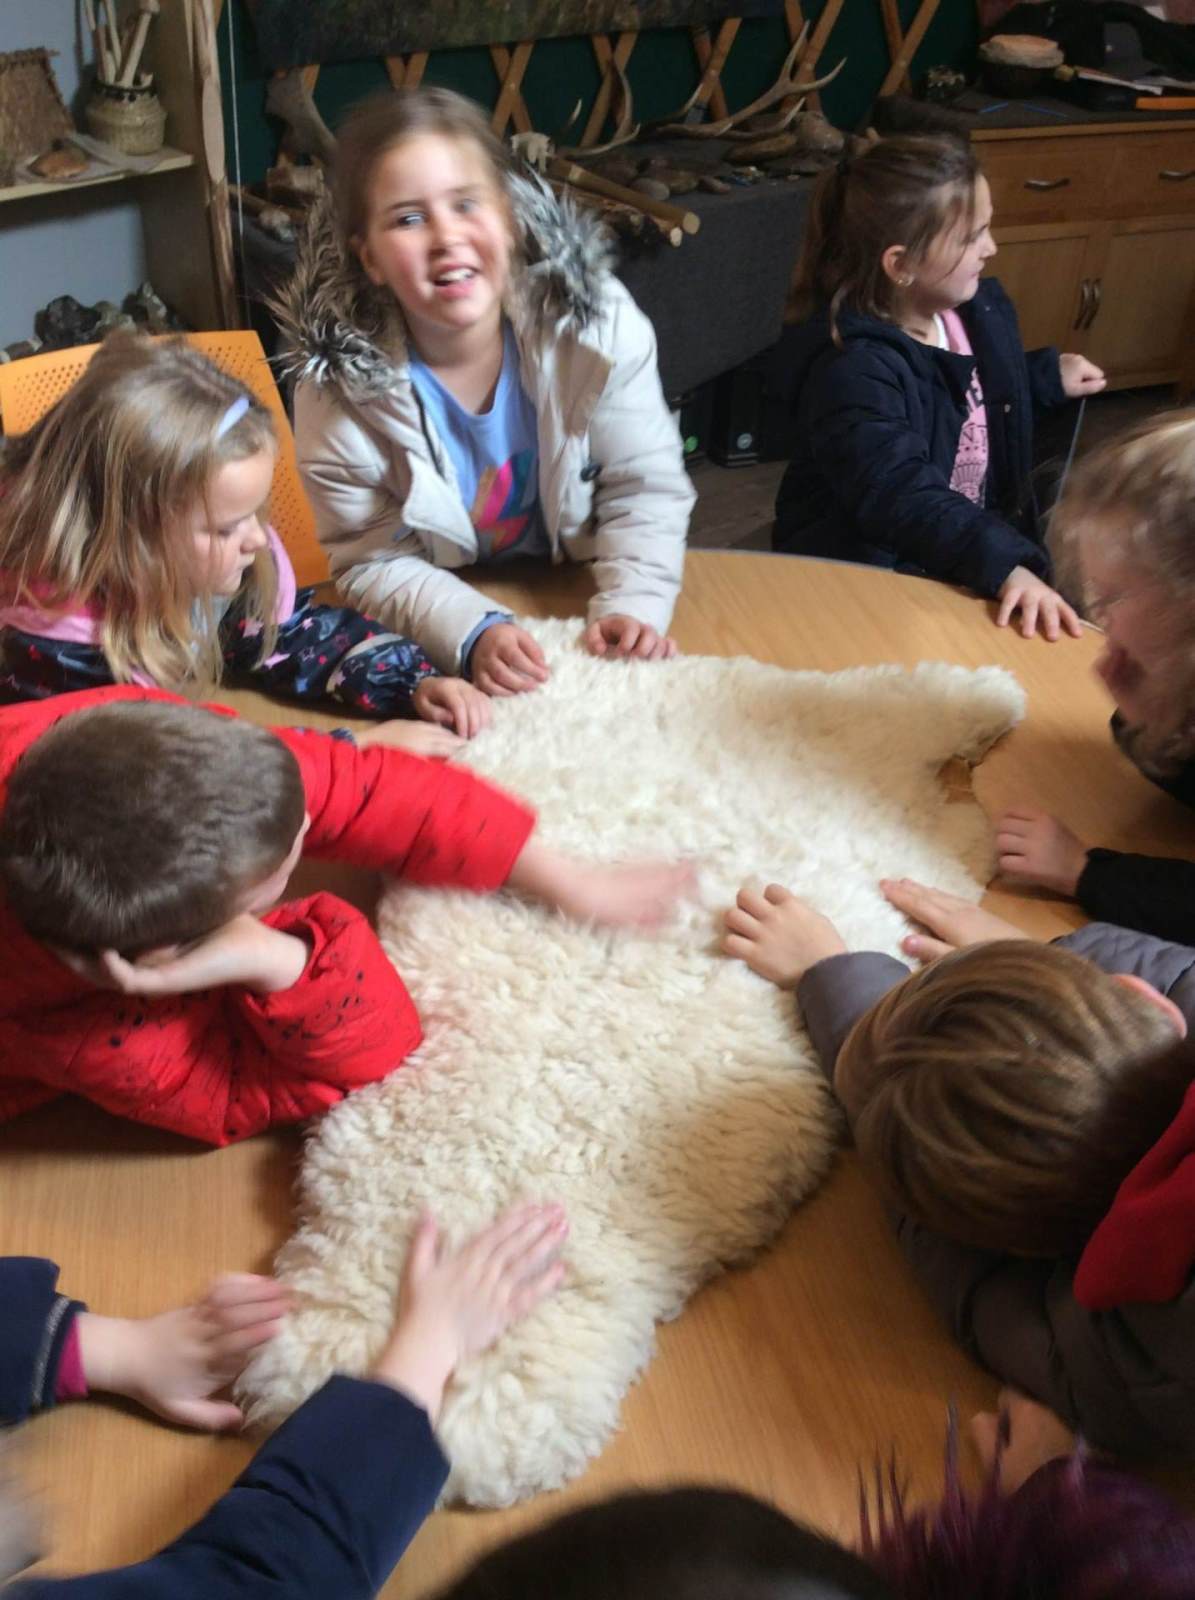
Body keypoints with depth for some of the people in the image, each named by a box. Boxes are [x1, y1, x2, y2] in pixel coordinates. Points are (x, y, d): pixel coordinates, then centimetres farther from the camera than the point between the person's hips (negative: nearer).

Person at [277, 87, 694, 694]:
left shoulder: (596, 321, -16)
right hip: (434, 641, 1)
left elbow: (644, 489, -9)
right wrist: (475, 633, -30)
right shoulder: (339, 375, -19)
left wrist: (631, 606, -26)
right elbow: (372, 560, -13)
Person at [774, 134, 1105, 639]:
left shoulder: (978, 307, 3)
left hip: (970, 554, 9)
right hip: (869, 575, -9)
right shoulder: (854, 367, -28)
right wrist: (1004, 564, -51)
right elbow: (899, 493, -42)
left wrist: (1048, 376, 27)